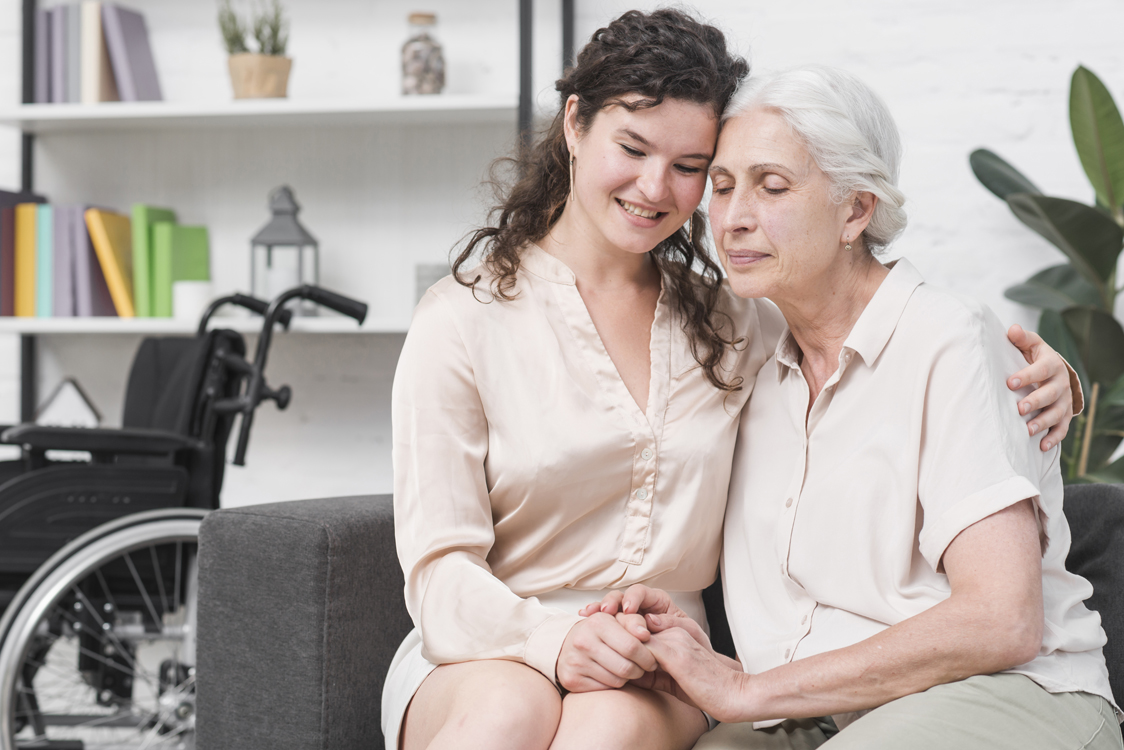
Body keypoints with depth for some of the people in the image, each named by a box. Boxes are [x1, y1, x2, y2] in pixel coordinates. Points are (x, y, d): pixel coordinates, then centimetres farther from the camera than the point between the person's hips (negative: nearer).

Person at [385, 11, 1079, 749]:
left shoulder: (728, 323, 11)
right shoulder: (463, 320, -2)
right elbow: (441, 569, -6)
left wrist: (1038, 380, -3)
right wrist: (550, 642, -27)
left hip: (653, 677, 2)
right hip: (485, 658, -2)